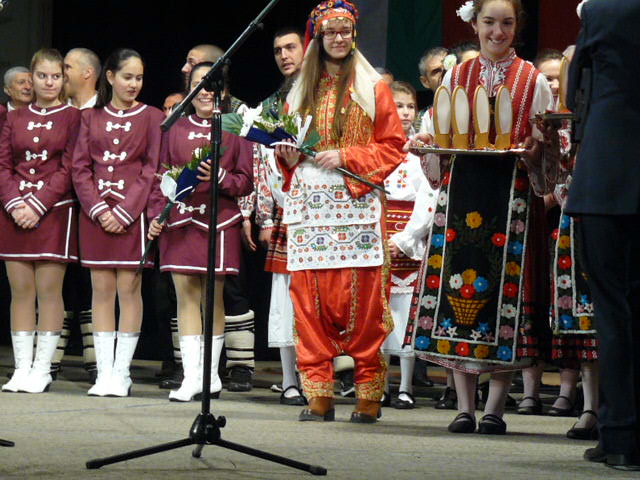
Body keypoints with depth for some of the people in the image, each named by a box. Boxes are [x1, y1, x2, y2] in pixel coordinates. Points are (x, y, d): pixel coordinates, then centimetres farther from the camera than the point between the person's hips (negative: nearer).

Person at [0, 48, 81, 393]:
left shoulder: (72, 118, 2)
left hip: (54, 212, -3)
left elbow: (69, 170, -5)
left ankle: (42, 370, -1)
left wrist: (37, 204, -13)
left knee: (49, 290, -4)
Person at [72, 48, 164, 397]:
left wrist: (124, 211, -10)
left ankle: (121, 373, 0)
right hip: (96, 212, 2)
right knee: (102, 289, 2)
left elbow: (152, 169, -2)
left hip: (133, 212, -2)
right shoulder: (91, 117, 11)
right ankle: (104, 372, 3)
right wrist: (98, 209, -7)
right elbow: (80, 168, 6)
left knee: (129, 288, -4)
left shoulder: (151, 117, 5)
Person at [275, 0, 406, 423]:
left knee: (361, 295, -8)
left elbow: (393, 146, 2)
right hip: (309, 204, 3)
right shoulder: (300, 92, 17)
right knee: (310, 295, -3)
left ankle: (370, 395, -3)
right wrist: (289, 156, 4)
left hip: (356, 201, -3)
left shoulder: (372, 88, 7)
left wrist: (347, 157, -10)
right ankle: (319, 395, -1)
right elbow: (287, 146, 26)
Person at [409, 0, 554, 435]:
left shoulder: (534, 82, 7)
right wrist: (430, 146, -3)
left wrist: (535, 151, -14)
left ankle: (496, 406, 1)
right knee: (458, 278, -3)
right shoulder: (455, 79, 14)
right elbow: (439, 139, 18)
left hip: (512, 194, -2)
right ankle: (465, 406, 2)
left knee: (505, 285, -5)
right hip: (461, 190, 2)